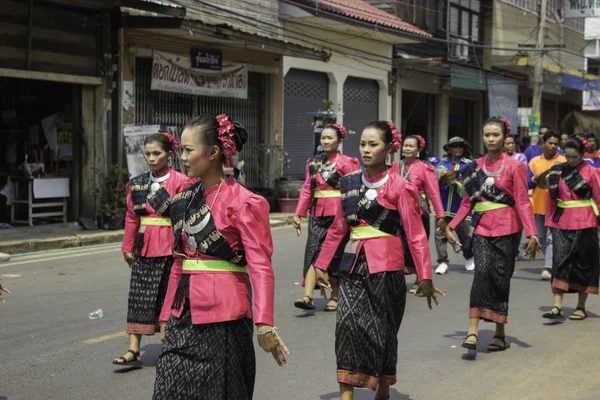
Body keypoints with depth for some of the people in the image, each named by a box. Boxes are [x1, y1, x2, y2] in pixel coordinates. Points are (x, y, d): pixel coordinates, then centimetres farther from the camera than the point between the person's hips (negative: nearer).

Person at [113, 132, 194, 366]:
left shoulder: (180, 182, -6)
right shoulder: (137, 183, 8)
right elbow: (132, 217, 13)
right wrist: (128, 247, 13)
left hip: (169, 248, -4)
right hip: (144, 247, 4)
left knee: (169, 296, 5)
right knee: (139, 296, 1)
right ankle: (133, 350, 2)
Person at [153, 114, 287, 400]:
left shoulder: (243, 202, -10)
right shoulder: (184, 200, 10)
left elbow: (260, 267, -13)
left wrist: (264, 324, -20)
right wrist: (168, 315, 16)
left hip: (223, 316, -6)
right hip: (185, 315, 6)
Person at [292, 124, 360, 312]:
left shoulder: (346, 162, -2)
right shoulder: (313, 162, 11)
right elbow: (307, 189, 12)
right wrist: (298, 213, 7)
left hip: (337, 214, -3)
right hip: (317, 214, 4)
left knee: (335, 255, 4)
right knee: (313, 252, -7)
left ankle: (335, 296, 17)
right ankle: (308, 296, -16)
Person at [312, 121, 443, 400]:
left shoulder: (398, 186, -7)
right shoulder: (350, 183, 6)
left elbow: (415, 234, -9)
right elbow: (338, 229, 14)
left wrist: (425, 277, -13)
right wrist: (322, 265, 15)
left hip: (385, 265, -3)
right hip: (353, 264, 4)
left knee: (381, 329, 7)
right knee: (347, 324, -9)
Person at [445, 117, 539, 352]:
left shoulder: (514, 166, -2)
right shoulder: (475, 167, 8)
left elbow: (523, 202, -6)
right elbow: (467, 202, 13)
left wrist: (531, 234, -13)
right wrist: (452, 226, 7)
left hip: (506, 229, -2)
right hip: (481, 228, 2)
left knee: (499, 277, 3)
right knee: (482, 271, -17)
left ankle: (500, 333, 17)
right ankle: (473, 330, -22)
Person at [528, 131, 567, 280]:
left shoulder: (563, 161, 0)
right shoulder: (534, 161, 6)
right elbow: (527, 183, 6)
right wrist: (534, 180, -14)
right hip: (538, 205, 3)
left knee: (552, 237, -12)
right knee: (542, 237, 12)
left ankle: (548, 268, -16)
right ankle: (552, 262, 29)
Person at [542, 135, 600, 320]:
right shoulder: (557, 171, 6)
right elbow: (552, 198, 10)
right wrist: (550, 221, 9)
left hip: (584, 223, -2)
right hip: (561, 223, 2)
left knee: (583, 263, 5)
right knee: (560, 260, -7)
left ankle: (581, 307, 14)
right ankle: (557, 306, -9)